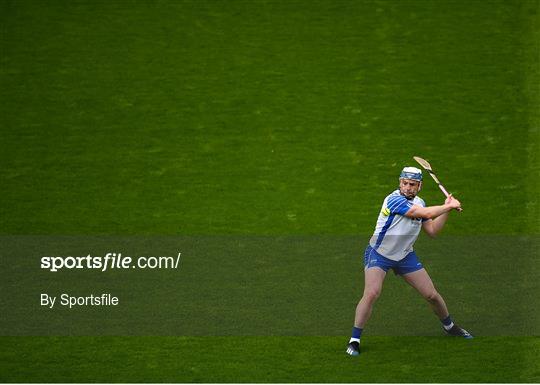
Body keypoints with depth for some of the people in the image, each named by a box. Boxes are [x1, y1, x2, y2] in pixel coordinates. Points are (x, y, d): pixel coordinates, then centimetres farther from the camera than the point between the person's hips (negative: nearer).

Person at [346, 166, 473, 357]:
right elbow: (425, 214, -31)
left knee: (432, 295, 7)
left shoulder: (419, 203, 2)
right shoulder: (394, 200, -25)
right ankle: (354, 340, -16)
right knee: (371, 293, -26)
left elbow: (432, 231, 6)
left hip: (405, 256, 7)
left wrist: (447, 208, -3)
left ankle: (449, 326, 35)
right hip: (379, 254, -7)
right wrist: (449, 206, -18)